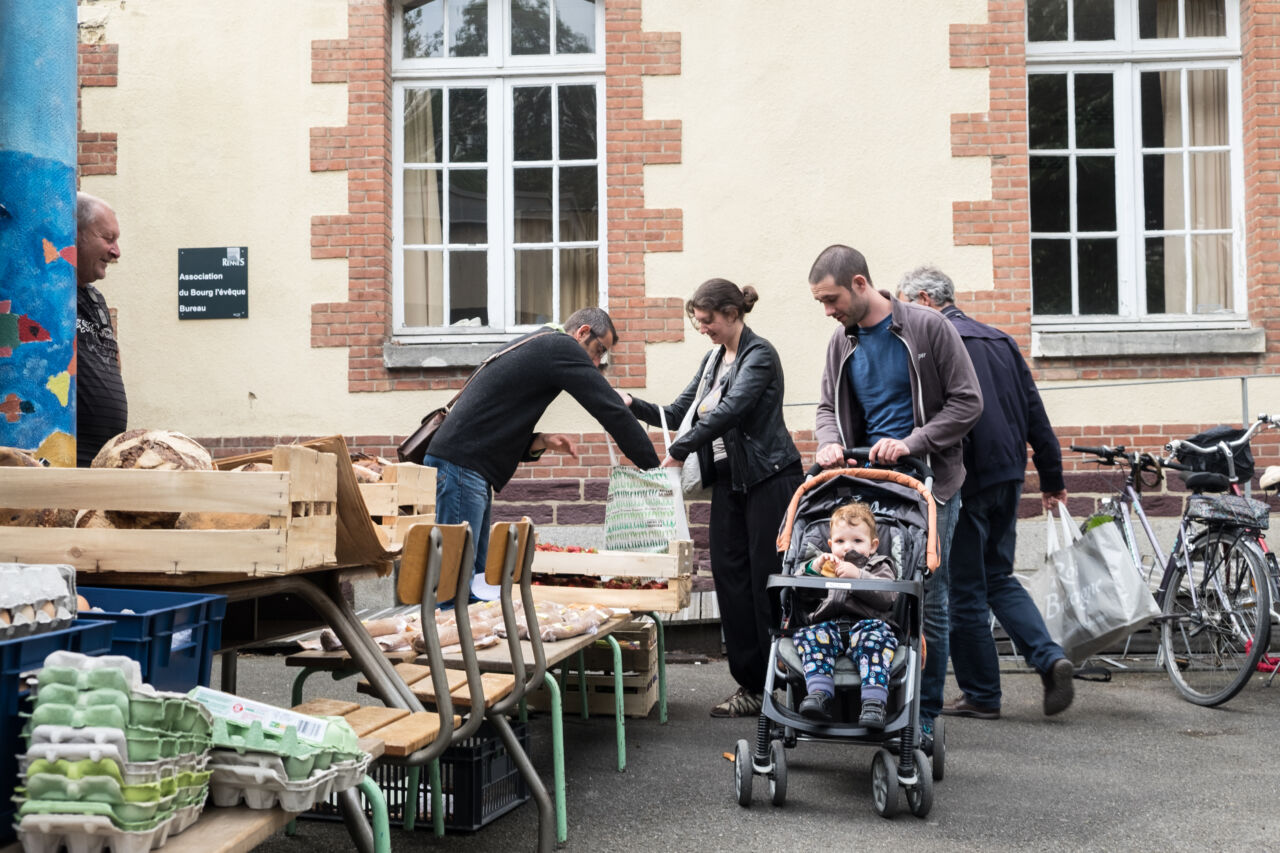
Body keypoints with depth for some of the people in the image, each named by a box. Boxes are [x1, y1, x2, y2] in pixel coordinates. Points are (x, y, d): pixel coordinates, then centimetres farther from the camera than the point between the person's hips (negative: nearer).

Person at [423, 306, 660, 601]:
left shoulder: (534, 348, 25)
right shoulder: (562, 346, -4)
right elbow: (612, 411, -9)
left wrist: (541, 442, 8)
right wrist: (656, 468, -3)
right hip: (460, 466, -10)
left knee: (479, 579, 9)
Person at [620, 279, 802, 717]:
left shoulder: (759, 355, -11)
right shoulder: (714, 359, 15)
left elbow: (729, 410, -24)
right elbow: (680, 413, 14)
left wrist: (679, 451, -27)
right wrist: (635, 406, -2)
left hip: (768, 479, -8)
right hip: (728, 480, 8)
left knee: (768, 582, -5)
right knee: (730, 577, 4)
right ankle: (751, 684, 11)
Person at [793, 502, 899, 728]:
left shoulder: (879, 567, 22)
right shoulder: (825, 565, 31)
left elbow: (888, 596, -1)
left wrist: (858, 576, -13)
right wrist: (812, 569, -1)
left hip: (867, 623, -2)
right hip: (828, 625, 2)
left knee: (875, 636, -36)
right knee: (808, 635, -30)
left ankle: (874, 701, -48)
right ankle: (819, 693, -43)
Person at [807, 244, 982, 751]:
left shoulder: (928, 328, -7)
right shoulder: (842, 343, 10)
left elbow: (967, 401, -7)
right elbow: (828, 407, 16)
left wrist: (910, 443, -16)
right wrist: (830, 441, -6)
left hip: (929, 483, -5)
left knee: (927, 601, -3)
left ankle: (923, 719, 6)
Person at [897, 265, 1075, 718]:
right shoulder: (1000, 340, 14)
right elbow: (1035, 414, 15)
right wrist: (1052, 478, 19)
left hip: (962, 483, -8)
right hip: (1007, 476, 8)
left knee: (964, 591, 4)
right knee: (999, 578, 19)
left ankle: (981, 695, 13)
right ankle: (1050, 659, 2)